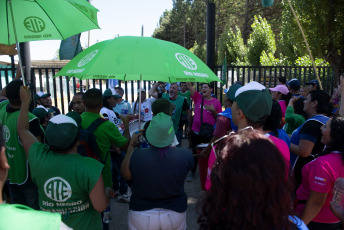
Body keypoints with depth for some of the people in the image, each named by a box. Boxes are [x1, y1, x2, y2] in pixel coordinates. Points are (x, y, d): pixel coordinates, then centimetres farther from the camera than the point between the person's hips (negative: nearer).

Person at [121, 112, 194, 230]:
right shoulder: (185, 155, -22)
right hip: (175, 216, 1)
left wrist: (132, 145, 2)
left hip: (142, 217, 0)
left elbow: (125, 174, -4)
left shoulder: (135, 156, -25)